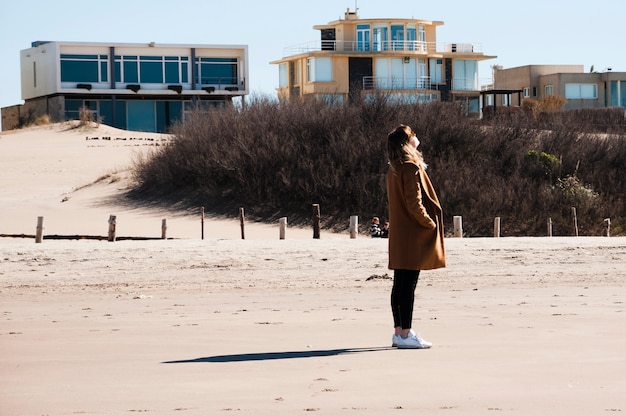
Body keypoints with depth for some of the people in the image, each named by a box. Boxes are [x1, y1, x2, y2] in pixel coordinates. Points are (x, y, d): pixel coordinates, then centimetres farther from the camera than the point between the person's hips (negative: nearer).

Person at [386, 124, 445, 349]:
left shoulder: (394, 169, 13)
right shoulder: (411, 168, -15)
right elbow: (414, 203, -20)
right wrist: (430, 223, -9)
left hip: (399, 235, 9)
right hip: (413, 236, -9)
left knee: (400, 284, 10)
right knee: (408, 285, -8)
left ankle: (399, 332, 14)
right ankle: (405, 334, -9)